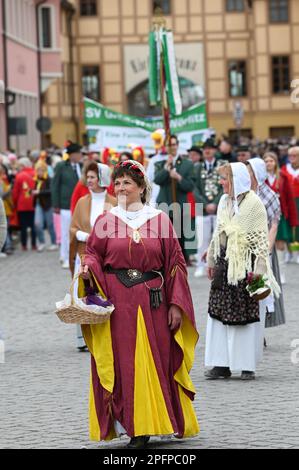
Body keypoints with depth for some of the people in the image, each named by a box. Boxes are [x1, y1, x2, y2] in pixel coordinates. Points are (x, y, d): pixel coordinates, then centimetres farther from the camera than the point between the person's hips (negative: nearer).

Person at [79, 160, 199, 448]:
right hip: (116, 303, 0)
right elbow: (93, 253, 9)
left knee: (154, 363, 1)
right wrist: (87, 267, -15)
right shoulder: (106, 221, 7)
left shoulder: (159, 220, 5)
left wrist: (176, 304, -1)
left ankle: (149, 422, 10)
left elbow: (175, 263, 5)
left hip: (152, 302, 0)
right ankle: (134, 427, 3)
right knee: (122, 364, -2)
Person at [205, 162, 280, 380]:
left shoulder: (254, 203, -9)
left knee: (247, 312, -2)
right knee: (220, 312, 3)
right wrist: (212, 261, 21)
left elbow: (260, 238, -11)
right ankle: (222, 364, 7)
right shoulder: (224, 202, 12)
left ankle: (248, 364, 5)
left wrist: (258, 270, -16)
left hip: (245, 263, -7)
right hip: (225, 262, 7)